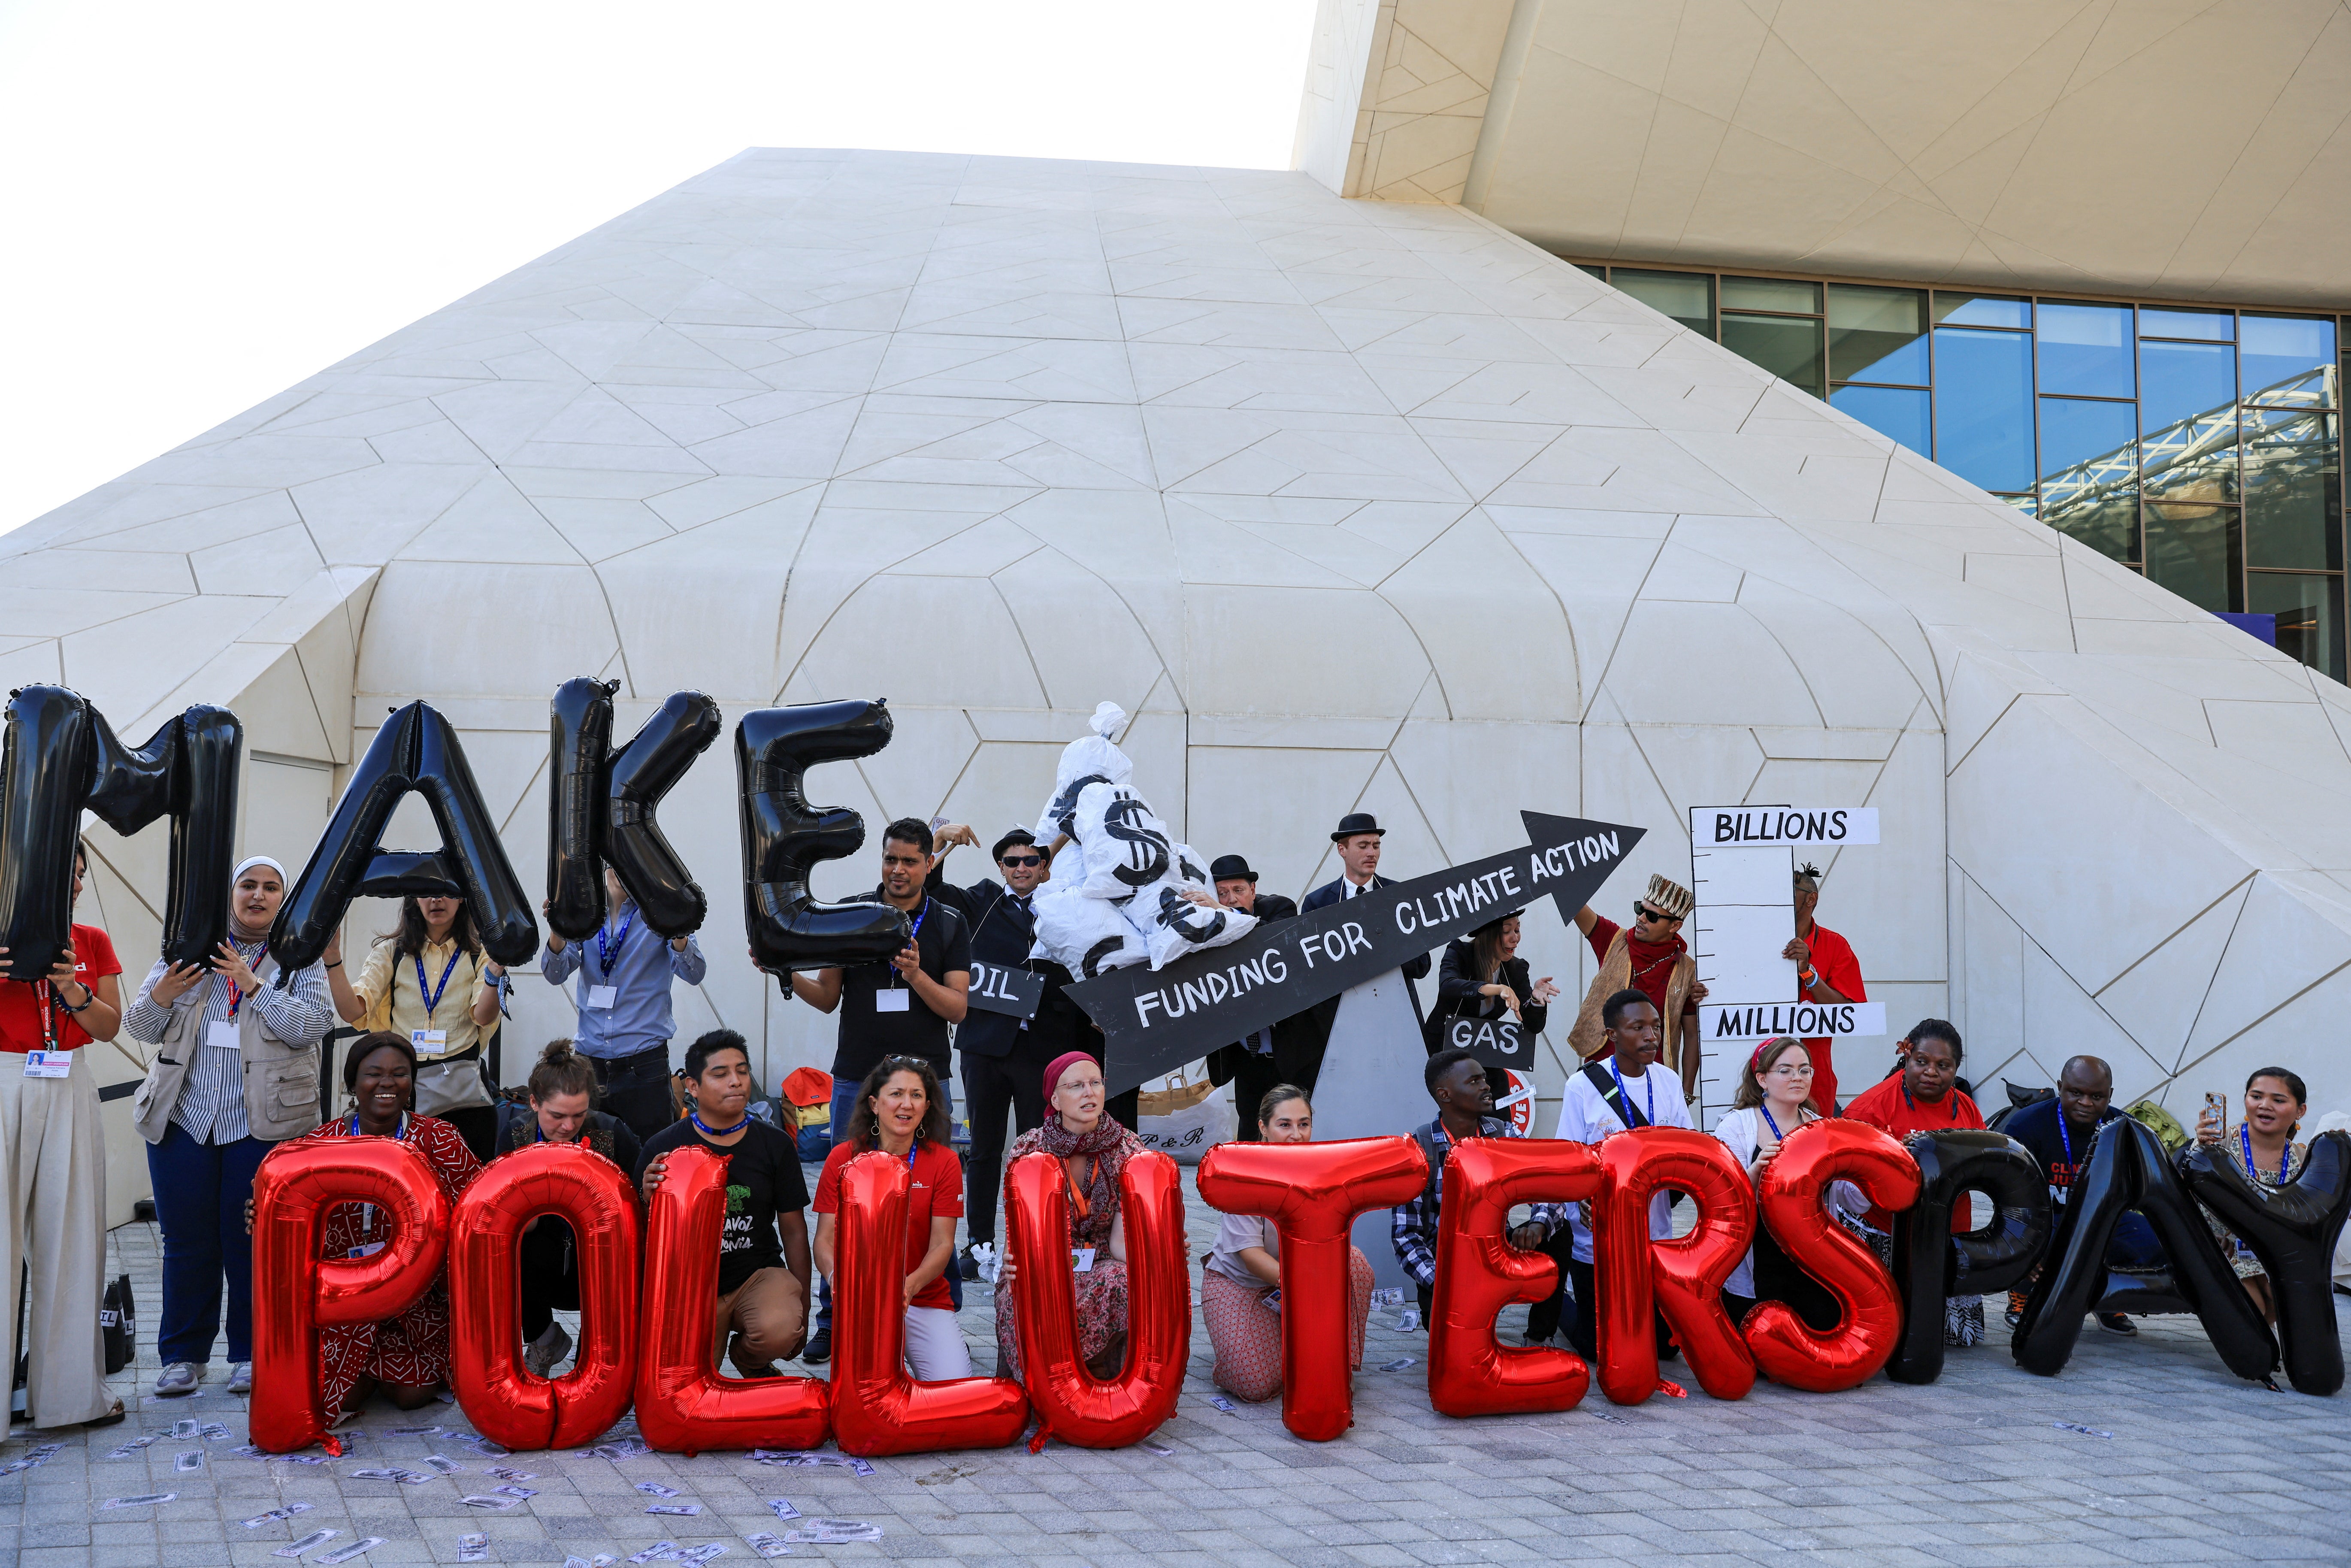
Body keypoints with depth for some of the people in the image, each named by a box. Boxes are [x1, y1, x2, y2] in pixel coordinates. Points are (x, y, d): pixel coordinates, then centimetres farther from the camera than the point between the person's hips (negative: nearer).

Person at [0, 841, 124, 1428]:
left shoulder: (92, 942, 12)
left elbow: (110, 1027, 8)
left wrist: (71, 988, -10)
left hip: (69, 1093, 3)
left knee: (70, 1236, 3)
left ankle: (71, 1387, 10)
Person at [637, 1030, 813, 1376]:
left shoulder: (775, 1145, 1)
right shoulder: (661, 1149, -4)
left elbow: (794, 1230, 7)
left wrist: (803, 1308, 6)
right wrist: (649, 1200, -23)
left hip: (758, 1274, 0)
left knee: (780, 1331, -31)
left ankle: (748, 1359, 8)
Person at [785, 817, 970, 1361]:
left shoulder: (948, 924, 3)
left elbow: (958, 1007, -3)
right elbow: (828, 998, 8)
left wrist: (917, 977, -19)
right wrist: (788, 974, -9)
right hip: (857, 1079, 1)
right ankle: (832, 1320, 12)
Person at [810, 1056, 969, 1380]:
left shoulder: (944, 1162, 1)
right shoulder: (843, 1158, 2)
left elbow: (942, 1244, -4)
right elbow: (825, 1240, 0)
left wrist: (911, 1284, -24)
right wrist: (836, 1277, -23)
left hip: (924, 1299, 1)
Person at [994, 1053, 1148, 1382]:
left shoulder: (1128, 1151, -3)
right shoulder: (1027, 1151, -5)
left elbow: (1121, 1241, -6)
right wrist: (1011, 1261, -30)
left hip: (1100, 1267, 1)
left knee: (1125, 1283, -35)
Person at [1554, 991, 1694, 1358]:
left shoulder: (1669, 1081, 1)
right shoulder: (1582, 1086, -12)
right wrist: (1584, 1199, -31)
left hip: (1656, 1236, 4)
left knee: (1665, 1345, 12)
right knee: (1601, 1349, 7)